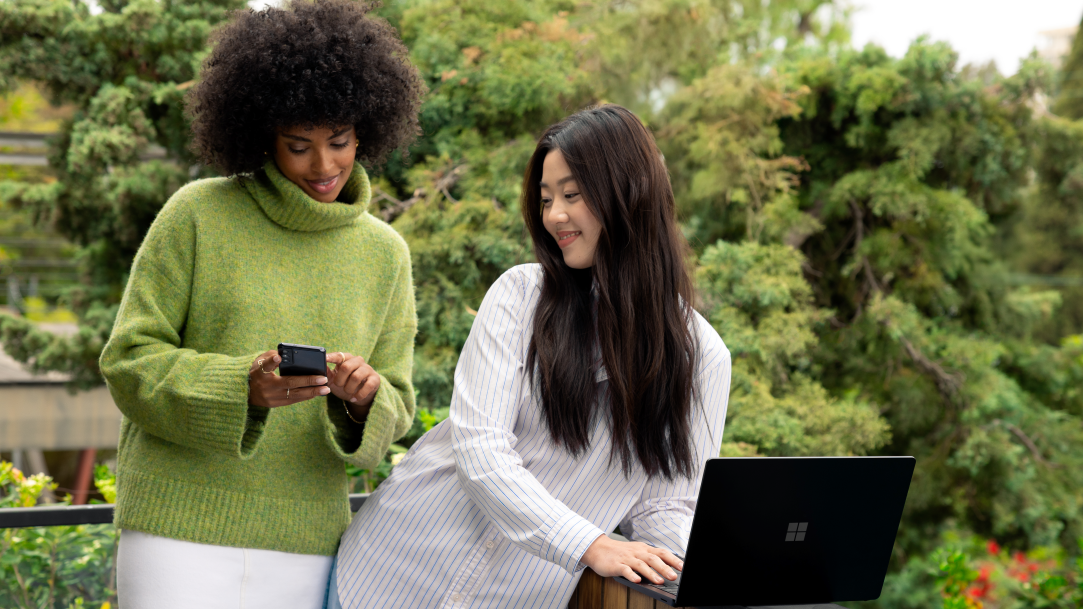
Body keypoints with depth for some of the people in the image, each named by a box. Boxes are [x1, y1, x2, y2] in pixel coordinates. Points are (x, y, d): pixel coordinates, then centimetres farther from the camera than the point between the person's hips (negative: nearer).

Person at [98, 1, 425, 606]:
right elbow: (129, 359, -3)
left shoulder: (384, 253, 8)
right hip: (182, 533, -3)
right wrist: (243, 387, -20)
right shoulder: (197, 214, -2)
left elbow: (393, 414, 10)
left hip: (305, 548, 3)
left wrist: (363, 399, -14)